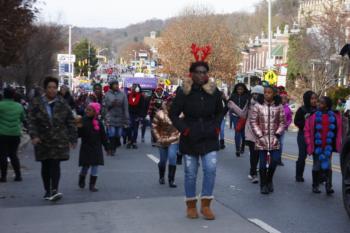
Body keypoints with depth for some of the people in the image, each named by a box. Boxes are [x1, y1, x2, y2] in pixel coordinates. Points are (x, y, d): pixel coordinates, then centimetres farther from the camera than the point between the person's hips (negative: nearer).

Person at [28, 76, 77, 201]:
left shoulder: (62, 104, 3)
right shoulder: (36, 103, 0)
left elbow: (70, 122, 6)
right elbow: (31, 121, -4)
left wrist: (73, 138, 5)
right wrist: (34, 135, -18)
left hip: (59, 140, -1)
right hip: (43, 140, 1)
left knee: (55, 165, -9)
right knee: (45, 166, 9)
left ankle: (54, 190, -12)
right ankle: (47, 191, 20)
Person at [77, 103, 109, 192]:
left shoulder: (98, 123, -1)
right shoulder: (83, 121, -5)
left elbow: (103, 136, 4)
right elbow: (79, 134, -7)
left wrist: (106, 147, 5)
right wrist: (79, 128, -25)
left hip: (96, 148, 1)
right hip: (86, 147, -1)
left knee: (95, 166, 2)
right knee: (85, 166, 5)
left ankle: (92, 184, 12)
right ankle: (81, 181, 30)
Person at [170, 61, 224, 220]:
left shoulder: (214, 92, 1)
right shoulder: (184, 92, -7)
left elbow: (220, 112, 16)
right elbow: (173, 114, -1)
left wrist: (217, 127, 4)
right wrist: (184, 129, -10)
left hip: (209, 137, 2)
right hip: (190, 138, -2)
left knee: (211, 170, -8)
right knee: (190, 173, 5)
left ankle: (205, 205, 5)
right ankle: (191, 205, 21)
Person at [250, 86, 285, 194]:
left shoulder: (279, 107, 2)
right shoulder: (258, 106, -1)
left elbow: (282, 122, 5)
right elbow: (253, 121, -1)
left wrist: (277, 135, -5)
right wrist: (259, 135, -7)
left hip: (274, 140, 1)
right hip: (261, 139, -1)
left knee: (275, 160, -6)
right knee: (263, 163, 2)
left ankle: (269, 180, 22)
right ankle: (263, 185, 17)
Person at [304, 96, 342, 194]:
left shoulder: (334, 116, -1)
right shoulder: (313, 115, -5)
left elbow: (338, 130, 7)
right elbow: (307, 130, -2)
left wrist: (337, 143, 3)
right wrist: (309, 143, -6)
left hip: (328, 145, 1)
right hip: (317, 145, 0)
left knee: (327, 165, 2)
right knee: (317, 166, 9)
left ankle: (328, 186, 1)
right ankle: (315, 186, 18)